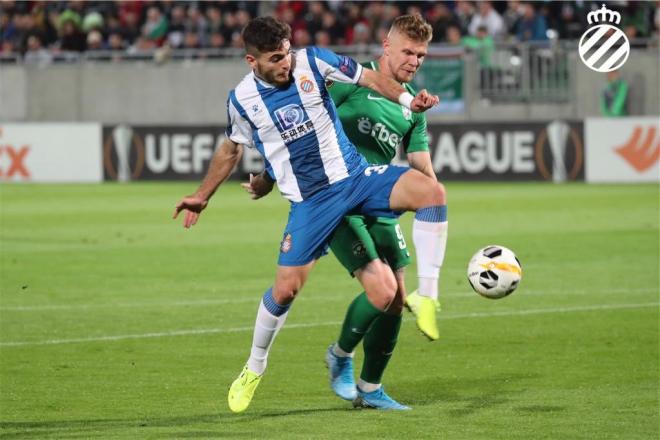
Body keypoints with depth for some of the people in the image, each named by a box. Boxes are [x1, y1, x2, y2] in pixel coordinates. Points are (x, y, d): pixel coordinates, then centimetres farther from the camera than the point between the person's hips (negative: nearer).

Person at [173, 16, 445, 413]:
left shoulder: (312, 62, -4)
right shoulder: (242, 100, -1)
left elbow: (368, 78, 7)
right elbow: (231, 150, 18)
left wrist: (408, 100, -8)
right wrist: (202, 197, 24)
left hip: (354, 176, 1)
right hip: (310, 202, -1)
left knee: (431, 191, -26)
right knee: (286, 288, -7)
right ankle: (255, 368, 18)